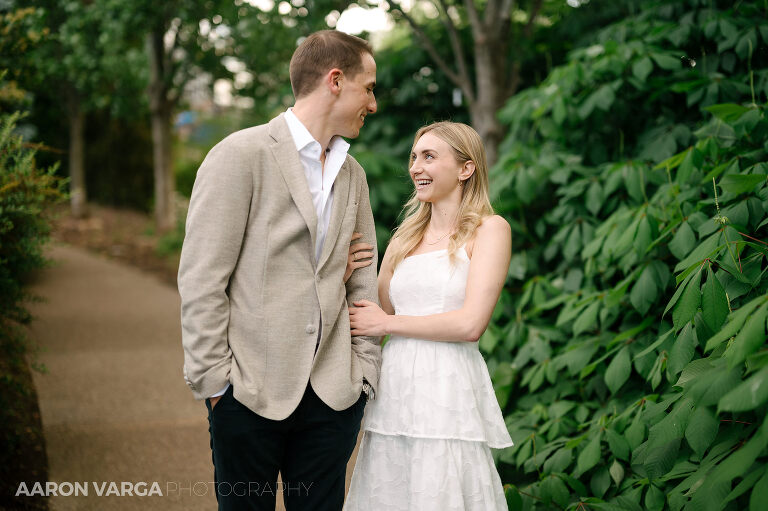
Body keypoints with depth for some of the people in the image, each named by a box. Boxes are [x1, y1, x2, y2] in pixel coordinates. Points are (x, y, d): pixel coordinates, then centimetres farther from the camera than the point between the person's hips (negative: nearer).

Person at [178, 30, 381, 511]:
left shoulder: (353, 173, 14)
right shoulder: (241, 155, -8)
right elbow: (200, 280, -10)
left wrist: (365, 371, 8)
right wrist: (213, 379, -11)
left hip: (334, 392, 6)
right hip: (251, 390, -5)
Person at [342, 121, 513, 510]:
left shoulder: (489, 229, -1)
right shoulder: (405, 236, 16)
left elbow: (470, 324, -12)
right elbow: (377, 313, 18)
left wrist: (387, 323, -5)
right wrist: (348, 277, 0)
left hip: (448, 389, -5)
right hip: (394, 388, 5)